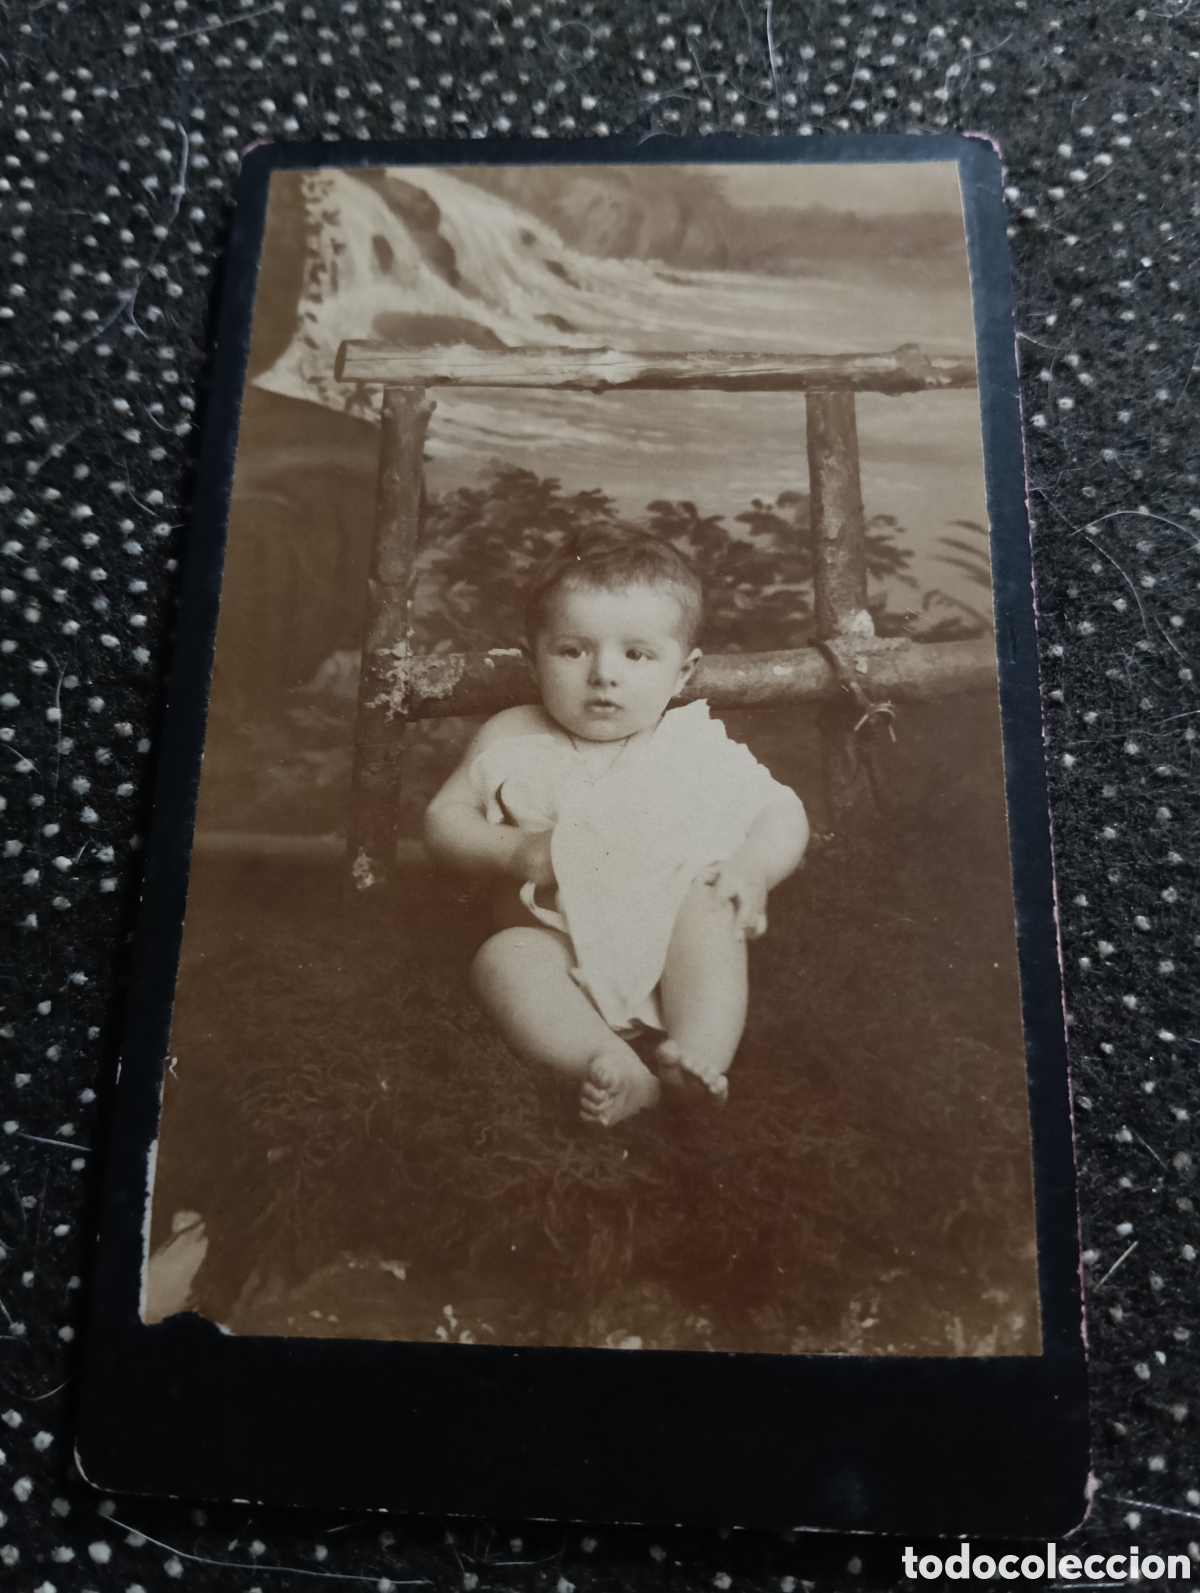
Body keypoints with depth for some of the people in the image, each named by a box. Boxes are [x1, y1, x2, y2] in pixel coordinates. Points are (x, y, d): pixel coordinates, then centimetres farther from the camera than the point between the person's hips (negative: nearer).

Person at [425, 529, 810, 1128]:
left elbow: (783, 813, 10)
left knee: (707, 906, -29)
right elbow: (444, 818, 9)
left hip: (673, 959, 1)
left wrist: (753, 867, -14)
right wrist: (515, 851, -11)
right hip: (563, 959, 0)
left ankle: (700, 1057, -36)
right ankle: (614, 1069, -44)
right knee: (501, 959, -30)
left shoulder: (697, 747, 6)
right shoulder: (513, 741, 7)